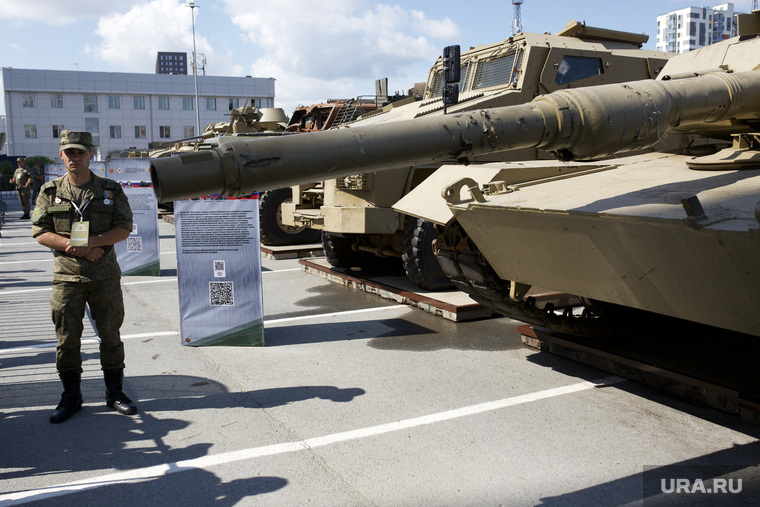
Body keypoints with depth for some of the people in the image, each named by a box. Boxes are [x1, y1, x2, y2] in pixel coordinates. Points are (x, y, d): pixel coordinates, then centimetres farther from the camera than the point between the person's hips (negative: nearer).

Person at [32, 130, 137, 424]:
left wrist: (92, 241, -18)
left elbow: (124, 228, -2)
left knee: (110, 336, 7)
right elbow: (40, 232, 0)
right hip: (66, 276, 0)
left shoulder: (111, 190, 3)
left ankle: (114, 393, 20)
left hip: (105, 275, 0)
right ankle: (71, 397, 19)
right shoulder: (50, 192, 4)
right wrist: (74, 247, -15)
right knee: (67, 339, 4)